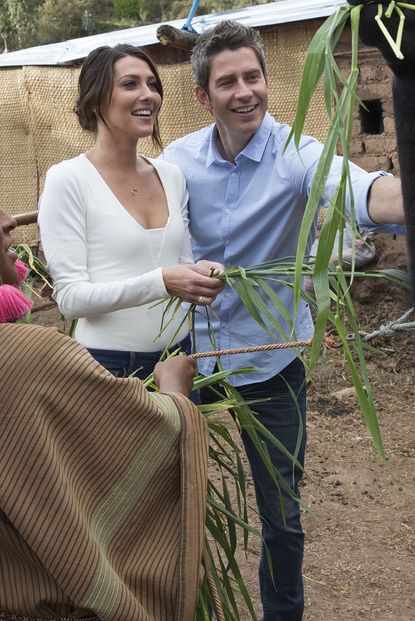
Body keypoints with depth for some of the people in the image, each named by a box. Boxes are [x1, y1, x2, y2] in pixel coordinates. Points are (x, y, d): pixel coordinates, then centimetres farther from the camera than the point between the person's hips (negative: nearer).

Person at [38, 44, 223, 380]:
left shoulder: (172, 176, 5)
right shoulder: (67, 180, -11)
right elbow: (70, 297, -16)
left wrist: (202, 276, -10)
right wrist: (160, 282, -27)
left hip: (178, 355, 5)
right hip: (108, 364, -5)